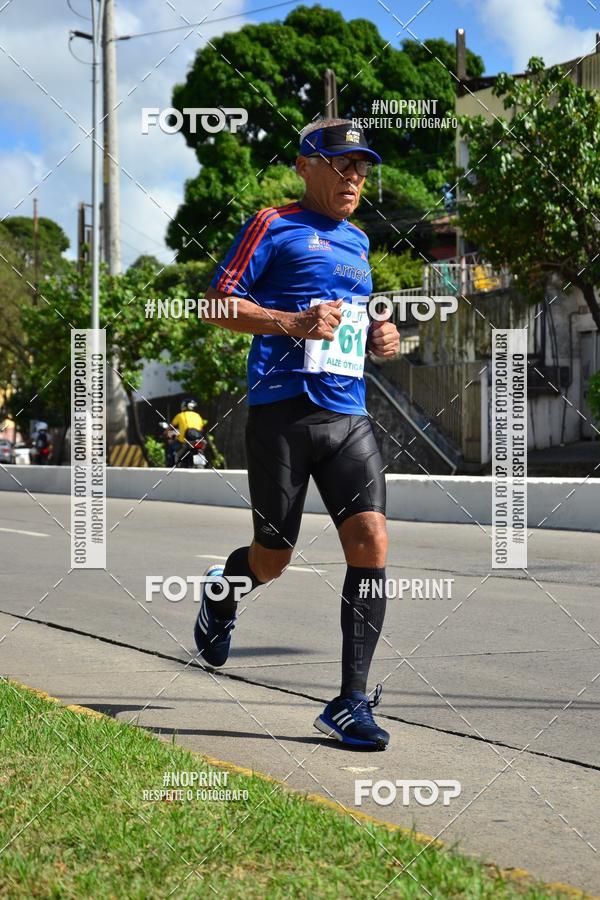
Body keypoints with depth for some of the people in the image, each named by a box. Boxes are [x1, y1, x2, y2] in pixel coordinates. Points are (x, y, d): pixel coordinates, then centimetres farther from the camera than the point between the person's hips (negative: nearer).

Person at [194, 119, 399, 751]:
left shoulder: (357, 242, 22)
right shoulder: (273, 225, 1)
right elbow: (218, 305, -5)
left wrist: (379, 339, 14)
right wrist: (293, 323, -18)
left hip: (348, 415, 5)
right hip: (282, 411, -5)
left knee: (371, 540, -12)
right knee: (272, 559, 3)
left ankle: (350, 702, -8)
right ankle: (221, 594, 41)